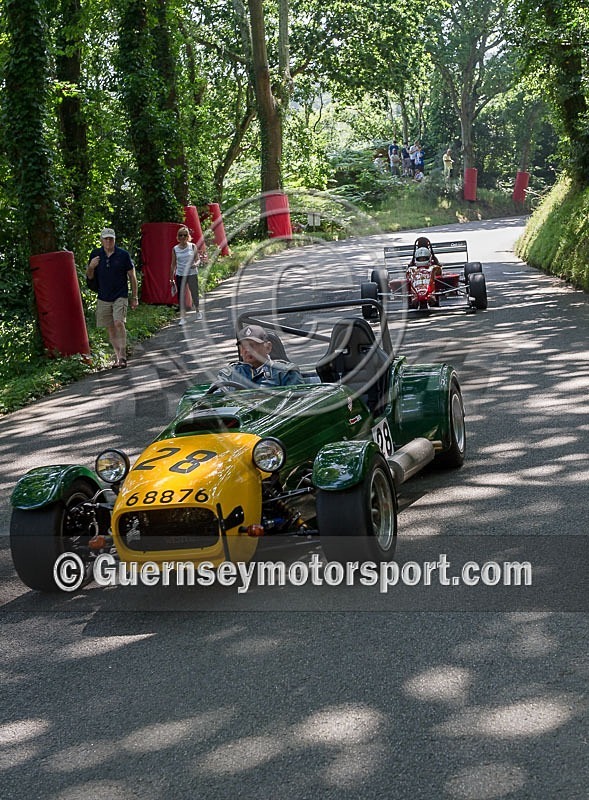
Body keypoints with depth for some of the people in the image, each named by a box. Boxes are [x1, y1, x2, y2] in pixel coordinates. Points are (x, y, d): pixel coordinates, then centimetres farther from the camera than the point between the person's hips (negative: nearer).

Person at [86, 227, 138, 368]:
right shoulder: (95, 255, 4)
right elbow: (89, 277, 11)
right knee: (110, 328, 7)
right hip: (103, 297, 3)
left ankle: (123, 355, -16)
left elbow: (132, 276, 4)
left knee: (119, 322, -21)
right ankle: (117, 356, 18)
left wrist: (134, 297, 2)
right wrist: (91, 267, -12)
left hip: (120, 296, -3)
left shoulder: (123, 255, -3)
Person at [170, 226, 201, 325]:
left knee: (194, 294, 5)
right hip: (179, 275, 1)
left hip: (192, 273, -1)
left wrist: (196, 264, -23)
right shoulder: (175, 249, 2)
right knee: (181, 296, -2)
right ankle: (183, 317, 1)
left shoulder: (193, 246, -2)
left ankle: (197, 311, 32)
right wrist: (171, 278, 9)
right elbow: (173, 264, 8)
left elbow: (198, 259, 1)